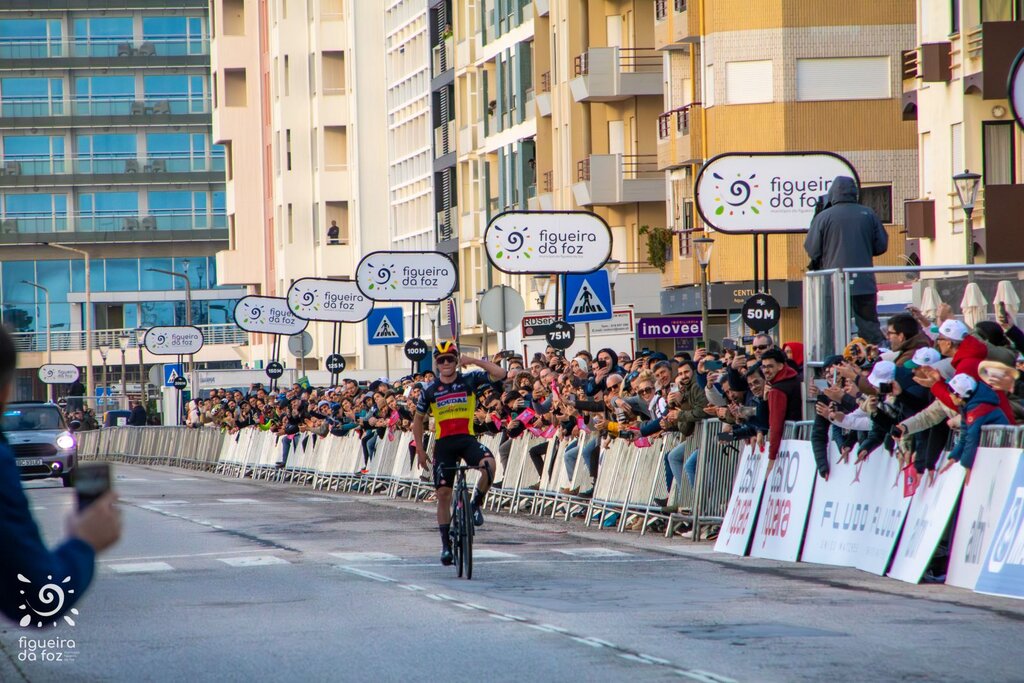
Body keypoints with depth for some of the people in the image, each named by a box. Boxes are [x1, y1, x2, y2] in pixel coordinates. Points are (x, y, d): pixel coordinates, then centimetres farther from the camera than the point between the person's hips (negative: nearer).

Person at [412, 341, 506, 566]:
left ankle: (477, 504, -7)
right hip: (444, 444, 1)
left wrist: (474, 361, -17)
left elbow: (500, 374, -10)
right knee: (443, 494, -1)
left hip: (467, 439, -1)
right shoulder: (431, 391, 4)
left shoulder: (469, 380, 0)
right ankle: (446, 543, 11)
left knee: (489, 464, -33)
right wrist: (420, 450, 12)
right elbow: (418, 420, 16)